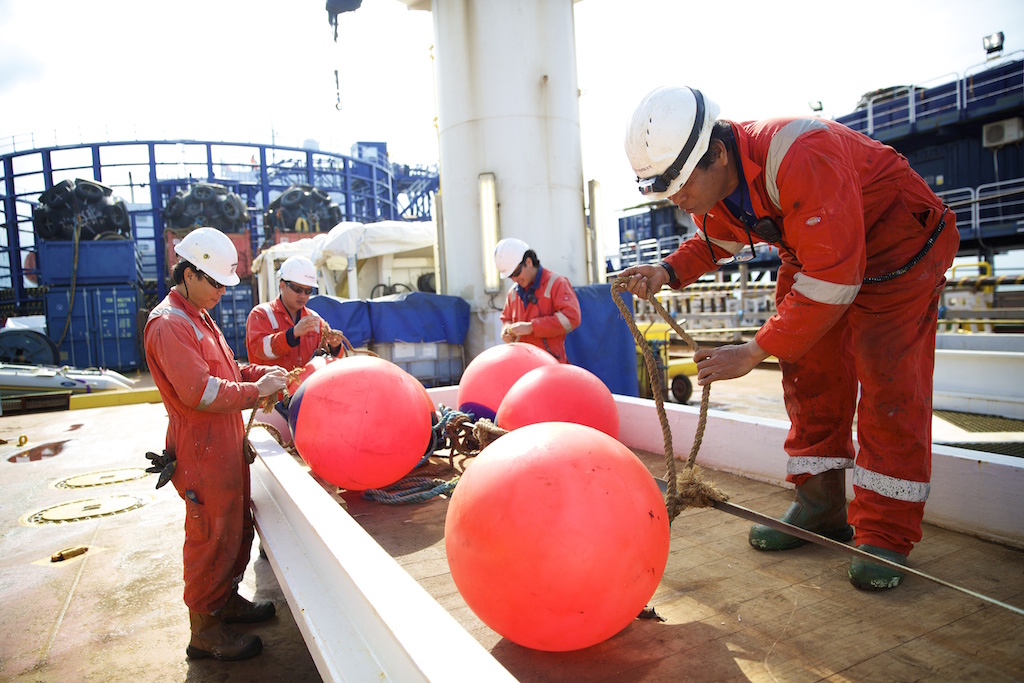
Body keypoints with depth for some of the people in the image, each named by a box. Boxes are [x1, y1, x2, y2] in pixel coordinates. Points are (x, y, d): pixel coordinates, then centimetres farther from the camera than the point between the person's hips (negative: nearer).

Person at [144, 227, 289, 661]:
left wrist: (259, 372, 6)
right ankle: (205, 631, 15)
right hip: (202, 450, -10)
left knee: (237, 526, 19)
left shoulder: (198, 317, 16)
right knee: (211, 534, 0)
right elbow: (201, 391, -25)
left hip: (226, 444, 10)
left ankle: (227, 599, 36)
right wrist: (256, 391, -18)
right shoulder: (169, 324, -18)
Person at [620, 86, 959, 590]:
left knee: (888, 384, -13)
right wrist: (668, 272, -14)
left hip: (899, 243, -7)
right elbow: (714, 241, 7)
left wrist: (755, 352, -36)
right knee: (808, 372, 3)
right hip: (814, 256, 8)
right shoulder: (708, 183, -13)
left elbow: (833, 278, -38)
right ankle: (820, 505, 15)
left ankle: (885, 534, -4)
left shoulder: (801, 158, -39)